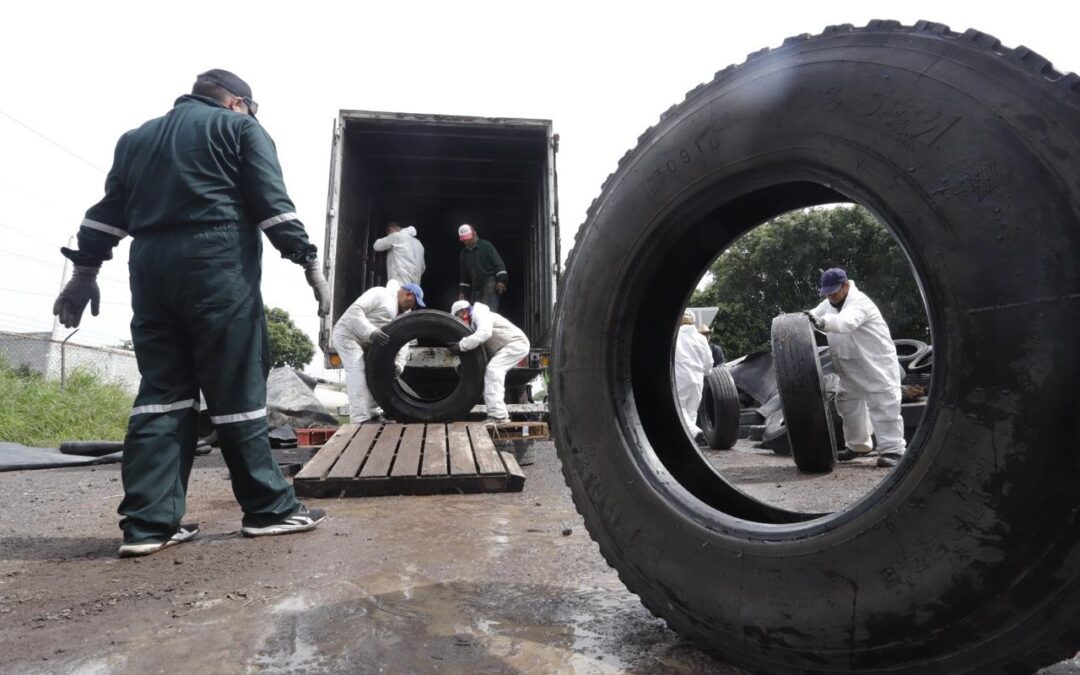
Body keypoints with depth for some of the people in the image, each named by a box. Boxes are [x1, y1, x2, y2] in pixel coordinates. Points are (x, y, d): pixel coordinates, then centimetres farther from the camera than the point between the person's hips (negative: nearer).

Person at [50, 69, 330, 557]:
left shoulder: (137, 137, 25)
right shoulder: (239, 128, 9)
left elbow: (109, 209, 21)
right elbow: (272, 201, -4)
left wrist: (85, 271, 21)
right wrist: (308, 261, -8)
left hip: (150, 267, 6)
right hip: (218, 265, -5)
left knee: (162, 392, 5)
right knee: (237, 390, -4)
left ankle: (148, 523, 1)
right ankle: (268, 508, 3)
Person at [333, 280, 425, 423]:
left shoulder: (402, 312, 13)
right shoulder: (381, 294, -14)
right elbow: (354, 311, -26)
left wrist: (398, 365, -6)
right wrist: (371, 331, -37)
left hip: (365, 343, 10)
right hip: (347, 335, -9)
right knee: (358, 376, -18)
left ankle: (372, 414, 18)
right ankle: (361, 420, -21)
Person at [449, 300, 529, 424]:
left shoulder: (480, 314, -16)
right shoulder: (473, 323, 16)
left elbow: (484, 333, -36)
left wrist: (461, 345, -34)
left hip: (517, 343, -11)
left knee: (493, 369, -23)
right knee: (490, 372, 9)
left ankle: (498, 415, -27)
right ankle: (499, 414, 13)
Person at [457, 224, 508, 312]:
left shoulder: (486, 246, -1)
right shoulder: (464, 253, 18)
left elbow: (499, 264, -8)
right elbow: (464, 275, 24)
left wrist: (501, 280, -19)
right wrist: (462, 291, 17)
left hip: (490, 285, -7)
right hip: (475, 287, 7)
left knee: (489, 310, -18)